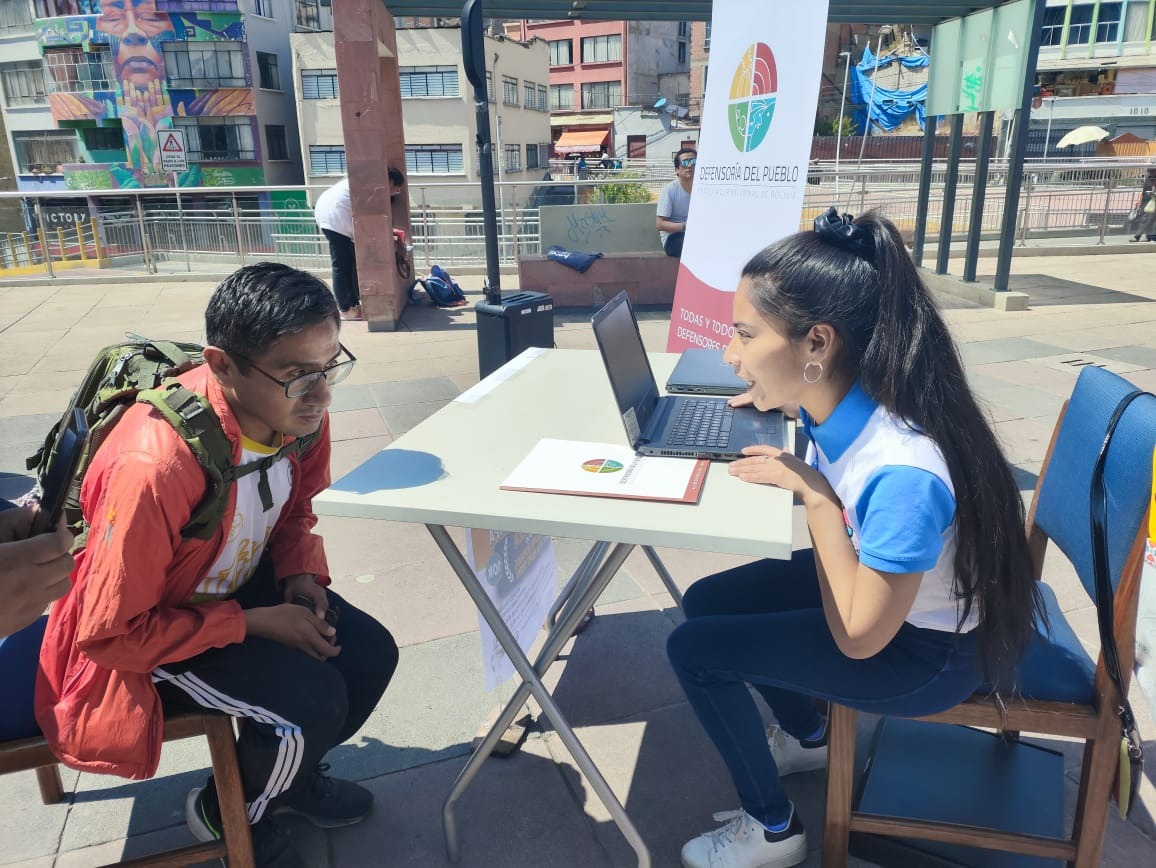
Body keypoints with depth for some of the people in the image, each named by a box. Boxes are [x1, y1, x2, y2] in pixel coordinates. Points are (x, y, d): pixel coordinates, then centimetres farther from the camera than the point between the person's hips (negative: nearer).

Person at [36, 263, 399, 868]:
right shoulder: (156, 469, -38)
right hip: (143, 633, -6)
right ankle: (227, 814, 12)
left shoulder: (300, 415, -17)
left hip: (242, 581, 7)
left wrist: (300, 574, -14)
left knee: (369, 654, -7)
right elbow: (110, 635, -27)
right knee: (313, 702, -22)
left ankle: (288, 773, 23)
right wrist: (258, 623, -25)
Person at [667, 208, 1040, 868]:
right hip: (873, 580, 8)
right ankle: (810, 738, 36)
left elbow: (857, 638, -26)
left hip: (923, 649, -7)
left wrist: (816, 497, -28)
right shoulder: (841, 396, -17)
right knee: (705, 602, 12)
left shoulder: (902, 475, -39)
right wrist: (789, 398, -7)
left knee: (694, 649, -8)